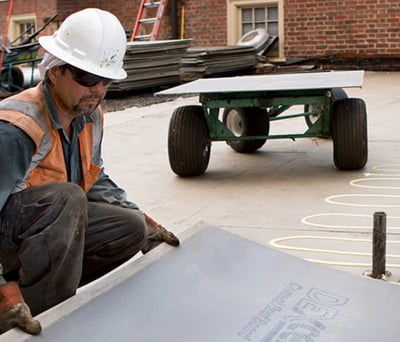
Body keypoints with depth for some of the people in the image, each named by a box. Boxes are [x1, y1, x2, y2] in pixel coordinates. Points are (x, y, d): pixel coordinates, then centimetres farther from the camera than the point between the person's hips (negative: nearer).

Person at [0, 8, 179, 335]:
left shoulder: (90, 115, -1)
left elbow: (96, 179, 16)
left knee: (132, 229, 2)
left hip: (51, 229, 9)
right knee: (66, 197, -34)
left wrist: (139, 215, 8)